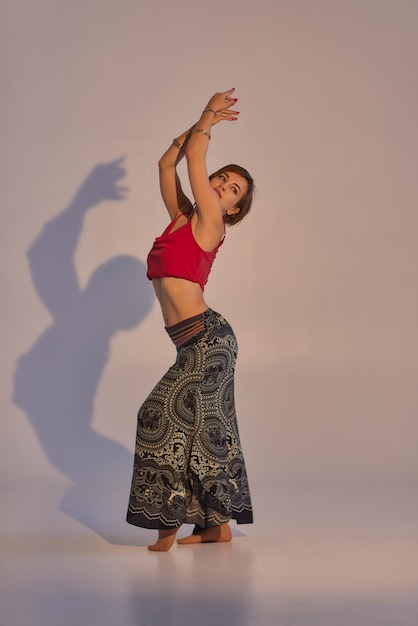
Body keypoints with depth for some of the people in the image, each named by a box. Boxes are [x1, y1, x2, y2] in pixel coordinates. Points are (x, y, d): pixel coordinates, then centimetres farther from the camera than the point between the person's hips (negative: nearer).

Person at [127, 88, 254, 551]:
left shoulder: (210, 224, -6)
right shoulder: (181, 218, 14)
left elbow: (194, 156, -9)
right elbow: (167, 163, 19)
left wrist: (208, 119, 7)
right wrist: (203, 122, 20)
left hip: (206, 337, -8)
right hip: (203, 341, 8)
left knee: (161, 414, -10)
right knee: (208, 429, 10)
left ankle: (169, 524, -3)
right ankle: (219, 525, 18)